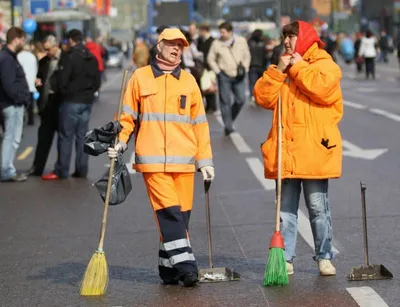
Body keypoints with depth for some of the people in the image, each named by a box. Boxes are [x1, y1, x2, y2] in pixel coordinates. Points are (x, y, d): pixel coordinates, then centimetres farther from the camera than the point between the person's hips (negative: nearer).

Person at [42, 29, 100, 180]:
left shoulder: (70, 58, -15)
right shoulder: (92, 59, 9)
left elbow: (62, 81, -15)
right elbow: (97, 82, 14)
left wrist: (65, 93, 3)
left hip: (71, 101, -6)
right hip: (87, 101, 6)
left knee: (66, 136, -2)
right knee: (82, 136, 11)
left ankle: (61, 171, -2)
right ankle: (81, 169, 11)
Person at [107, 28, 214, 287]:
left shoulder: (189, 81, 13)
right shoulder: (140, 77, 7)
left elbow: (199, 123, 13)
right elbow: (128, 116, 10)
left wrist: (205, 160, 9)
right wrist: (120, 142, -6)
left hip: (183, 160, 3)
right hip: (152, 159, -3)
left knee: (181, 214, 2)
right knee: (169, 211, -13)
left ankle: (169, 267, 11)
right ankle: (184, 264, -14)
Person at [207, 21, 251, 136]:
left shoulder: (241, 41, 3)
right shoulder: (217, 43, -2)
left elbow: (247, 56, 13)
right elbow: (210, 59, 6)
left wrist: (245, 68, 3)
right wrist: (218, 71, -1)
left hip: (238, 76, 2)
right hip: (224, 76, -2)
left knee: (241, 99, -3)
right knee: (225, 101, -3)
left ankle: (230, 120, 19)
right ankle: (228, 126, 2)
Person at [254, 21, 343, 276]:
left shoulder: (326, 65, 1)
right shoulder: (283, 70, 18)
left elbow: (323, 88, -20)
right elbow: (264, 98, 8)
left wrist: (298, 67, -9)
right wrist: (278, 70, -2)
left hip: (314, 153, -5)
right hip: (286, 154, 5)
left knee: (318, 208, 0)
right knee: (286, 209, 6)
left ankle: (325, 258, 9)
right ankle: (285, 259, 10)